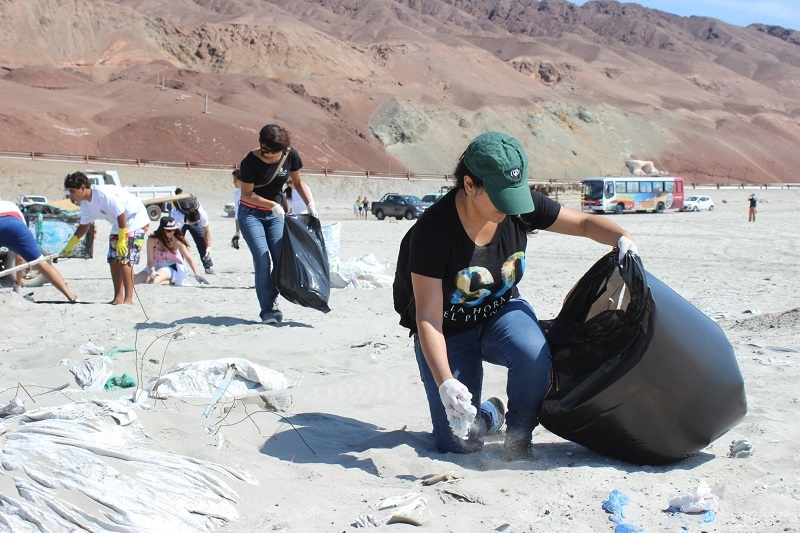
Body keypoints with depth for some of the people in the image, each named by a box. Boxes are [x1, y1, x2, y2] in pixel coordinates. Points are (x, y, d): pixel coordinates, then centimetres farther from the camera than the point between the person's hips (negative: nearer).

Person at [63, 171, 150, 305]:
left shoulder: (103, 194, -28)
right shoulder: (85, 203, 1)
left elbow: (121, 215, -27)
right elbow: (84, 225, 13)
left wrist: (122, 240, -24)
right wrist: (70, 244, 7)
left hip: (136, 222, -9)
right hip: (118, 225, 9)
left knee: (124, 260, -14)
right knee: (113, 260, 6)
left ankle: (128, 299, -10)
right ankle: (118, 298, 14)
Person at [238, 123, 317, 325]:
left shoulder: (291, 156, -10)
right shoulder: (251, 161, -22)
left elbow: (298, 182, 7)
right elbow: (247, 195, -16)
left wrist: (310, 204, -3)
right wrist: (273, 205, -26)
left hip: (275, 214, 4)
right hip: (251, 214, -4)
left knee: (283, 259, -5)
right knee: (263, 261, -14)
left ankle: (271, 299, 17)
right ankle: (266, 310, -6)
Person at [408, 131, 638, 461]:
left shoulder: (521, 204, -16)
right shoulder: (433, 230, -29)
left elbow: (584, 223, -3)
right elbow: (428, 319, -27)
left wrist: (621, 237, -25)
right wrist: (445, 383, -39)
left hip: (502, 313, 3)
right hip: (451, 332, -3)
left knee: (534, 354, -34)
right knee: (459, 443, -10)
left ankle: (518, 436, -5)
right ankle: (489, 415, 27)